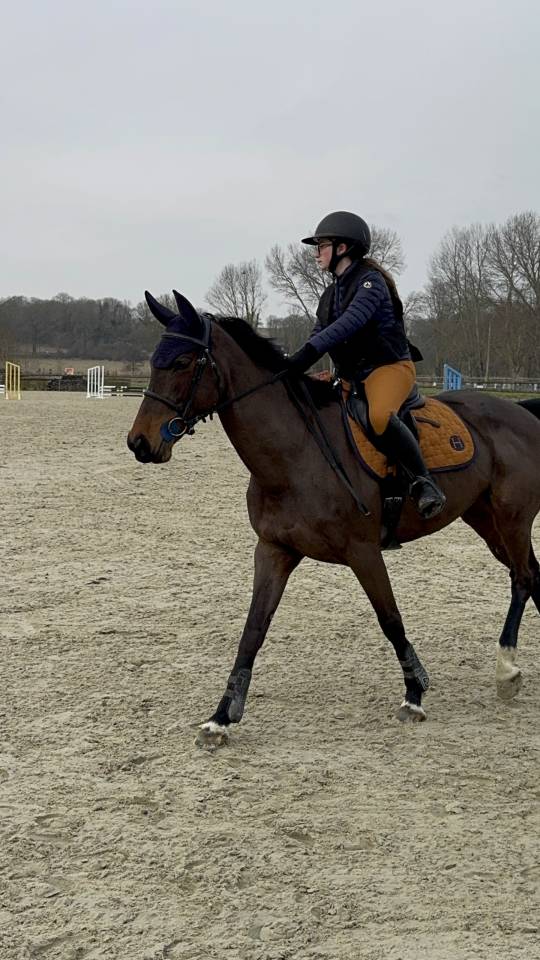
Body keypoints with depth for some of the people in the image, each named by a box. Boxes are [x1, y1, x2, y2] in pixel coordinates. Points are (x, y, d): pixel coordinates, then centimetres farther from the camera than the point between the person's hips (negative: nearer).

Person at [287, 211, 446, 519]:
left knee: (379, 417, -37)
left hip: (389, 367, -9)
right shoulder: (331, 294, 17)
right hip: (352, 375, 9)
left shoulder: (370, 281, -10)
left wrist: (308, 353, -38)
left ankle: (424, 483, -29)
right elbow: (318, 334, 13)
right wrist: (291, 366, -7)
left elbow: (351, 322, -27)